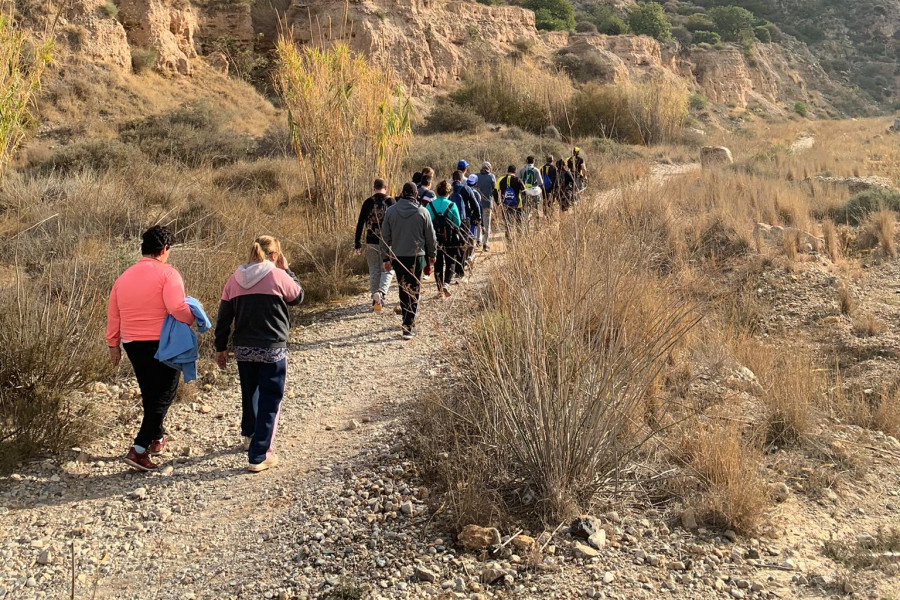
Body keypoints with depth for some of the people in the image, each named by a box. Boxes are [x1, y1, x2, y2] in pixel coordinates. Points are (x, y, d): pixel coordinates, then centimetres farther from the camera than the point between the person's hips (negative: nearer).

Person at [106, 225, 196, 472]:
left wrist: (113, 344, 22)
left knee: (149, 394, 22)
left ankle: (157, 438, 36)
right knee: (163, 396, 2)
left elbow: (113, 314, 13)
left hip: (132, 344, 7)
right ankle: (139, 450, -6)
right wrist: (193, 319, -5)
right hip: (162, 344, -7)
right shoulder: (167, 273, -11)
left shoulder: (124, 276, 10)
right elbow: (177, 308, -24)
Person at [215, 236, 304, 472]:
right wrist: (286, 270, 12)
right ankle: (259, 456, 1)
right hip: (272, 350, -5)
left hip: (243, 349, 5)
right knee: (270, 401, 3)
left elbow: (224, 317, 6)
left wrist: (221, 348, 14)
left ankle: (249, 436, 46)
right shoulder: (278, 276, -12)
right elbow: (298, 297, 6)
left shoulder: (234, 279, 2)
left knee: (249, 393, 25)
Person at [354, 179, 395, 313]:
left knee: (374, 271, 11)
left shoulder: (368, 202, 1)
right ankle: (381, 292, -19)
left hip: (371, 242, 2)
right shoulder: (391, 201, -3)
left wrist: (357, 244, 5)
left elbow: (360, 224, 0)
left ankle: (375, 301, 14)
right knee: (387, 270, 7)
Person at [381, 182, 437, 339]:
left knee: (403, 291, 17)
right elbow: (430, 236, 2)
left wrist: (386, 257, 12)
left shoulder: (391, 211, -1)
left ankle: (408, 322, 28)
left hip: (397, 258, 2)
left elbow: (385, 237, 3)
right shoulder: (422, 212, -6)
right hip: (417, 257, -2)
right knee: (413, 293, 1)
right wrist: (432, 254, 18)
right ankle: (407, 327, -5)